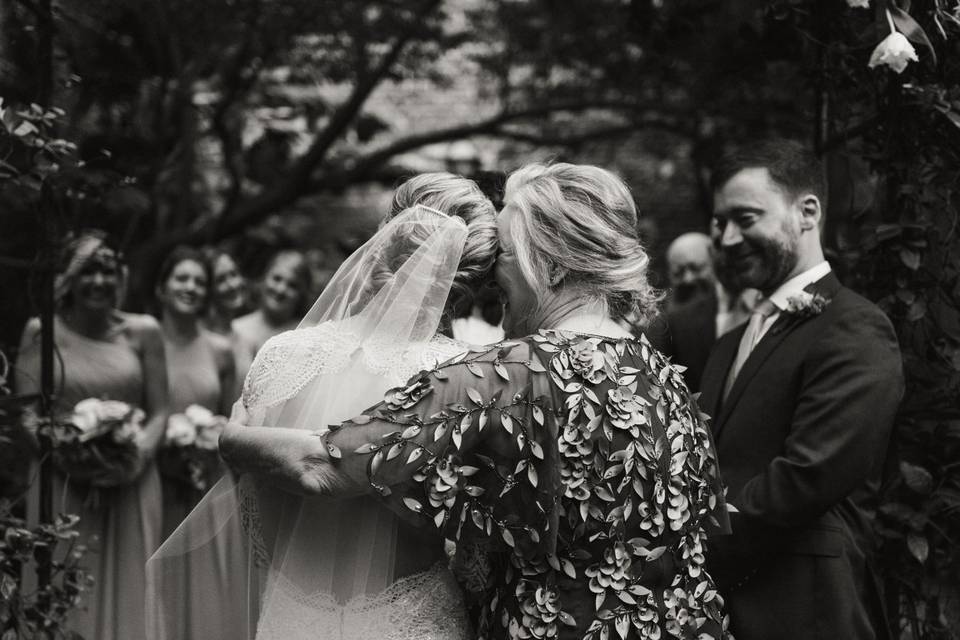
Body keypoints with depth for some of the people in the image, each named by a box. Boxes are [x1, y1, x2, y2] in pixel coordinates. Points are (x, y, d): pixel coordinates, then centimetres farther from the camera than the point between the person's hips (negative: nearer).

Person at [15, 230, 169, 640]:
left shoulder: (143, 332, 6)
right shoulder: (42, 331, 3)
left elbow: (159, 413, 7)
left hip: (131, 488, 1)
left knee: (128, 592, 2)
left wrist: (139, 454, -13)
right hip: (63, 487, -1)